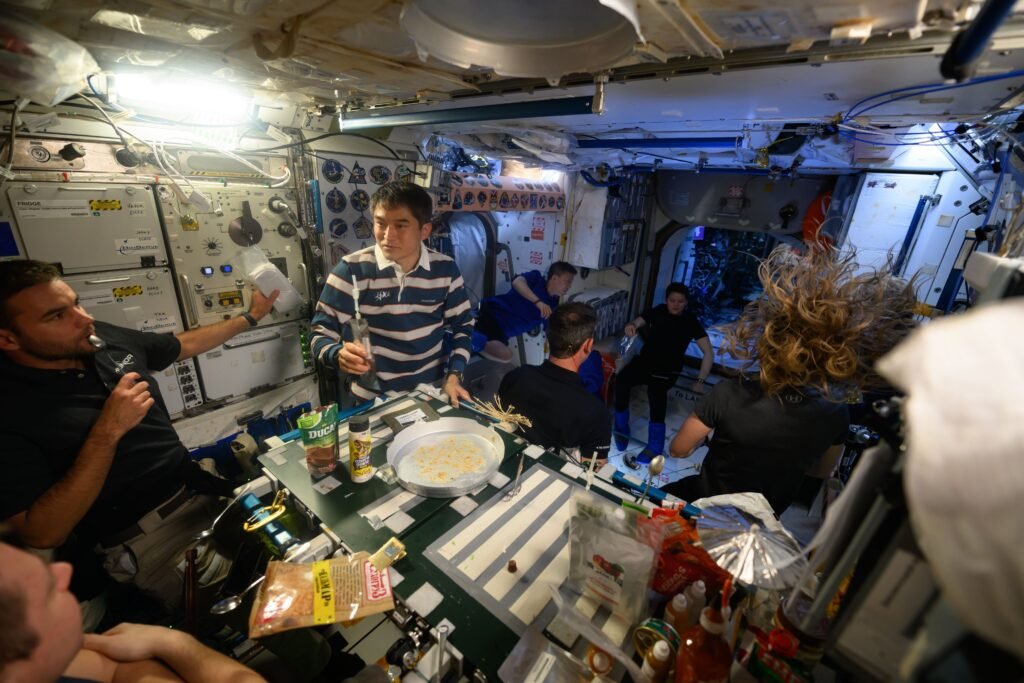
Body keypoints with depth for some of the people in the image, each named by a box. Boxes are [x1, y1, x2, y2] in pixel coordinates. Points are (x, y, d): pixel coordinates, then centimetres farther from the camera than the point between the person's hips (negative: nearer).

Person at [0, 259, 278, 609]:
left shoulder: (106, 339, 1)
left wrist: (251, 316, 23)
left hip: (199, 487, 6)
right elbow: (42, 534, -19)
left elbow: (185, 344, 20)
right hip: (145, 540, -6)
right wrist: (108, 431, -24)